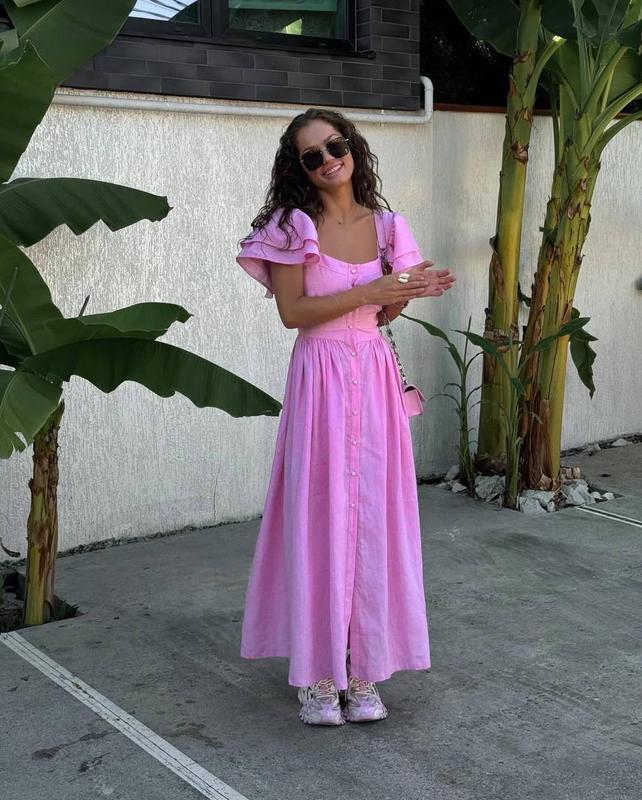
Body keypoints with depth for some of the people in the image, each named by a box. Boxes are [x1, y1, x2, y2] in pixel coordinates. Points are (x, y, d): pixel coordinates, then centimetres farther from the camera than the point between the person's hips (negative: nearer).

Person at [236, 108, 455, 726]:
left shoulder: (385, 226, 8)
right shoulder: (295, 226, -4)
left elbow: (381, 314, 14)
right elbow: (292, 311, -10)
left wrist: (409, 293, -7)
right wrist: (369, 292, -15)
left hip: (374, 374, 4)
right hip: (320, 375, -4)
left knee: (372, 515, 5)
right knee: (320, 514, -1)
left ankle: (362, 669, 16)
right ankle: (318, 673, 11)